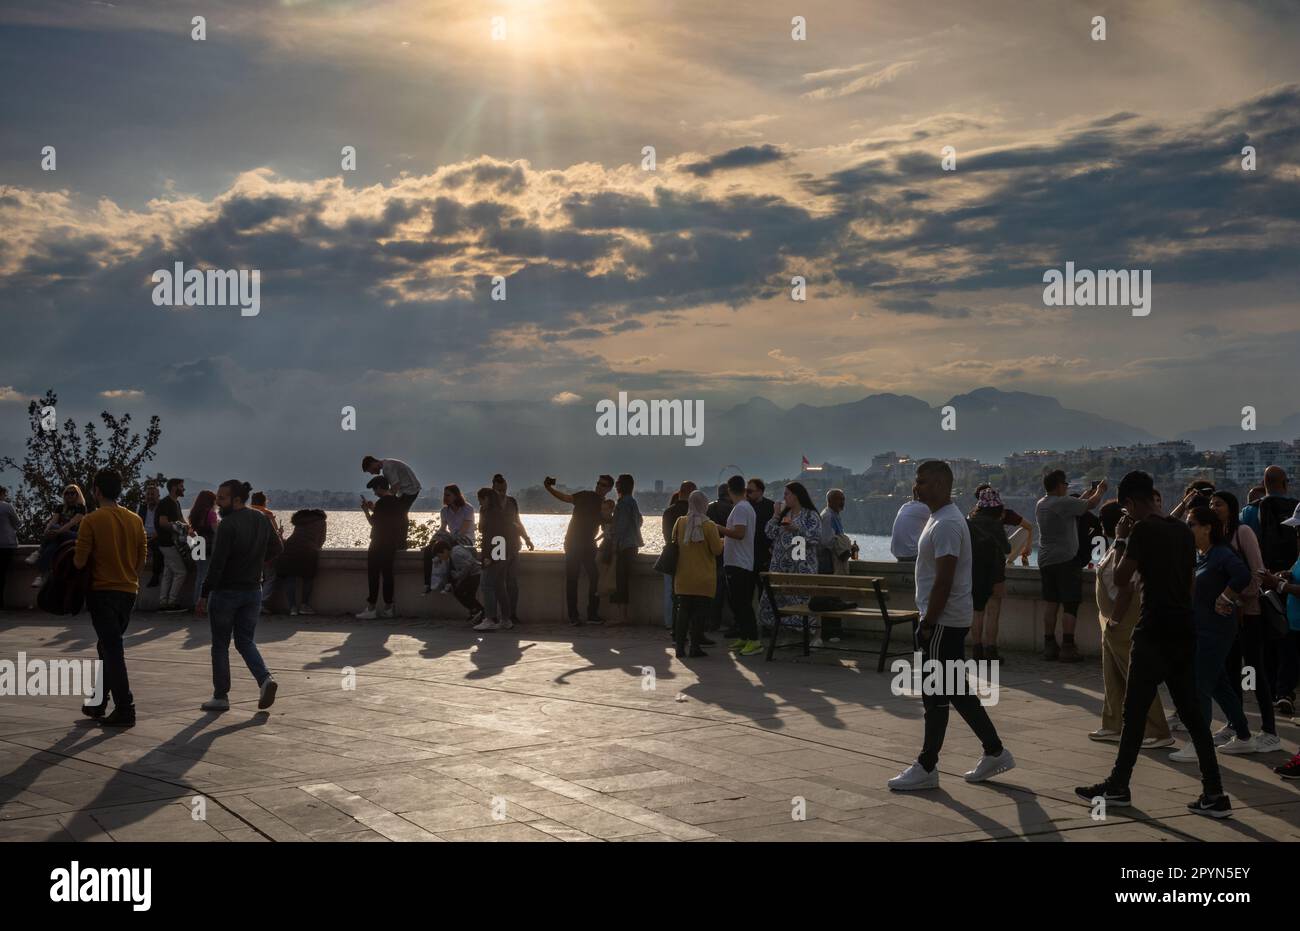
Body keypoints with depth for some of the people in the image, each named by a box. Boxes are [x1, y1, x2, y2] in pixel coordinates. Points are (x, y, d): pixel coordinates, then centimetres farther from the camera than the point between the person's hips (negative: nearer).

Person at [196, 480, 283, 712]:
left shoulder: (228, 524, -18)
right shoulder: (261, 519, 4)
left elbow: (217, 563, -21)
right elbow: (277, 547, 16)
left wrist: (204, 596, -18)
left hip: (226, 591, -6)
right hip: (253, 591, 6)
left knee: (220, 645, 7)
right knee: (246, 641, 14)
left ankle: (220, 696, 11)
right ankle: (265, 679, -9)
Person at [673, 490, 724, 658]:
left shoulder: (680, 522, -1)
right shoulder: (708, 526, -13)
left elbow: (673, 542, 13)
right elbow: (717, 549, -8)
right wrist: (722, 540, 11)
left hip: (683, 577, 4)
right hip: (703, 578, -4)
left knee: (683, 610, 9)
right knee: (700, 611, 2)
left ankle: (680, 647, 8)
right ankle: (695, 647, 2)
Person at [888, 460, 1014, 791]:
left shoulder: (946, 524, -18)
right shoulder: (940, 519, 15)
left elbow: (944, 580, -23)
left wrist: (928, 623, -20)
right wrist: (928, 619, 21)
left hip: (943, 622, -11)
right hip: (948, 620, 11)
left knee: (936, 694, -4)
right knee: (956, 691, 14)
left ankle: (926, 768, 3)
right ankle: (995, 752, 21)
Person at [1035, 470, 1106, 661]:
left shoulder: (1040, 505, 11)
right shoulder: (1063, 503, -14)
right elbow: (1091, 504, -4)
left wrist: (1089, 493, 28)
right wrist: (1100, 491, 17)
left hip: (1045, 561, 8)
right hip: (1066, 560, -8)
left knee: (1050, 603, 10)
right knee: (1070, 604, -3)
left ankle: (1049, 646, 11)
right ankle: (1067, 647, -5)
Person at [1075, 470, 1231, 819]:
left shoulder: (1142, 530, -11)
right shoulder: (1184, 531, 12)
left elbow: (1121, 579, -9)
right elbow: (1190, 583, 18)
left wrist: (1120, 541, 3)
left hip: (1154, 633, -7)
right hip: (1184, 631, 7)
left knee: (1135, 712, 3)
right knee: (1191, 712, 8)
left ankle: (1118, 788, 12)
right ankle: (1214, 794, 5)